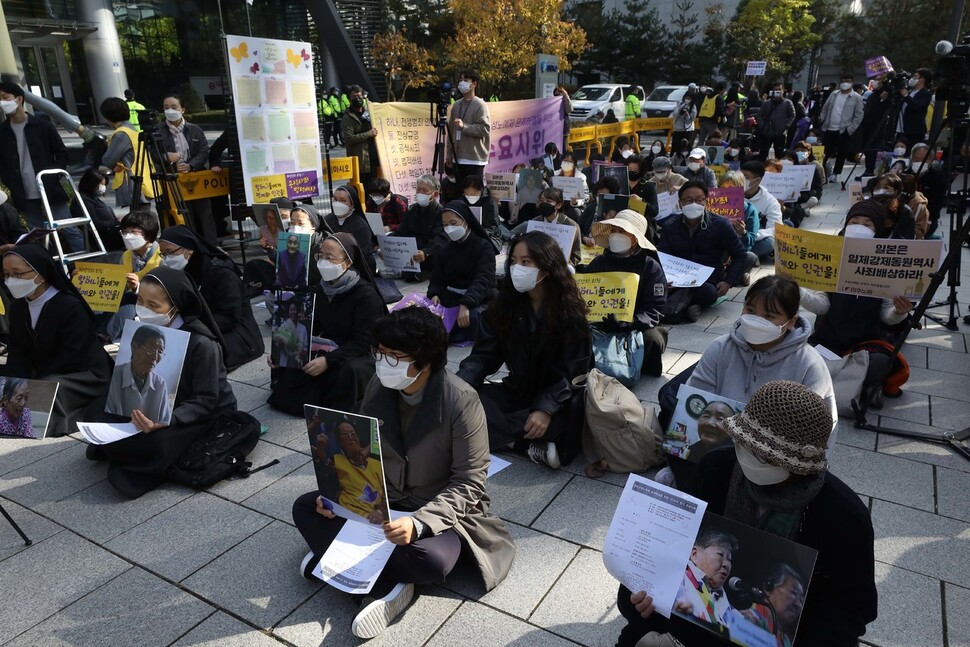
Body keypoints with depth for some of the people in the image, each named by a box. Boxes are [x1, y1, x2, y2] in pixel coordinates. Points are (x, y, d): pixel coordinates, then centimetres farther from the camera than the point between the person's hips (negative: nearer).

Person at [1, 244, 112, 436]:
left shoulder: (70, 307, -21)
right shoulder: (16, 307, 4)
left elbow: (70, 358, -24)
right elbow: (17, 353, 2)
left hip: (86, 377, -8)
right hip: (42, 376, 8)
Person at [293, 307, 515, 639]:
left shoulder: (461, 401, -24)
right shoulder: (377, 388, -7)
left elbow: (469, 484, -21)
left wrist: (418, 523, -34)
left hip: (440, 512, -5)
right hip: (382, 501, 6)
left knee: (433, 559, -35)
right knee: (305, 508, -8)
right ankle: (386, 586, -17)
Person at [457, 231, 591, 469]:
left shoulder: (570, 311, -14)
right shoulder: (504, 303, -4)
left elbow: (572, 370, -16)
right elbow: (483, 354, -5)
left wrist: (546, 408, -31)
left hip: (557, 397, -4)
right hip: (518, 392, 4)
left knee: (572, 413, -38)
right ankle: (533, 445, -26)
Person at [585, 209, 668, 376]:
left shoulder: (651, 267, -5)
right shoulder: (600, 262, 5)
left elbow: (654, 310, -12)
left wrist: (630, 322, -31)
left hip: (638, 327, -2)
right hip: (604, 325, 2)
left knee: (652, 339, -34)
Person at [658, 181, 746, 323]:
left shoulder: (721, 225, 1)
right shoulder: (669, 226, 6)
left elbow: (740, 255, 7)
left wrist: (729, 282, -8)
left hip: (709, 282, -1)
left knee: (708, 292, -38)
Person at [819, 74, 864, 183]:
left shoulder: (857, 98, -3)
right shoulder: (833, 95, 10)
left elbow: (858, 116, -4)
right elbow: (825, 109, 15)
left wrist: (850, 130, -11)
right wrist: (822, 122, 4)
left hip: (844, 131, -3)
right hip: (829, 129, 3)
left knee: (841, 154, 5)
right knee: (826, 153, 5)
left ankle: (834, 174, 14)